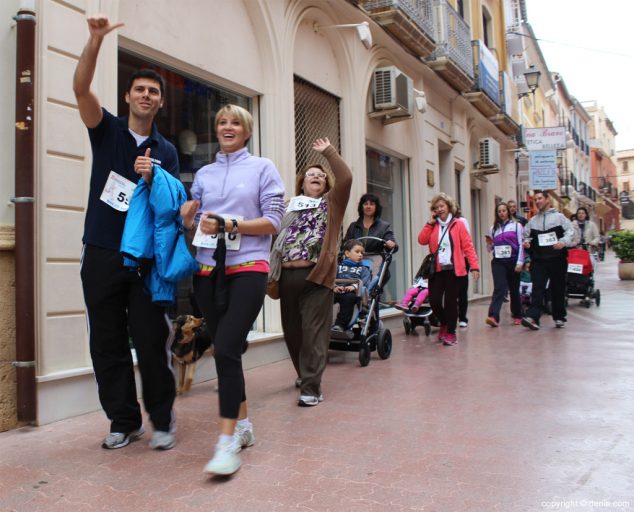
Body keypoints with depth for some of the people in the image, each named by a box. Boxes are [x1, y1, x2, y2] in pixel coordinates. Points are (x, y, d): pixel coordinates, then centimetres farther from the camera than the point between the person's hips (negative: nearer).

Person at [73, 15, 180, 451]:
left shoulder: (166, 151, 9)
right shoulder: (108, 130, 6)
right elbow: (81, 88, -10)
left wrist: (149, 181, -15)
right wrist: (96, 40, -22)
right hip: (101, 254, 1)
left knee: (151, 343, 0)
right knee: (107, 344, 6)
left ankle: (162, 420, 15)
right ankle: (124, 421, 20)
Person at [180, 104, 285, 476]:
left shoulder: (262, 168, 5)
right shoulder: (204, 174, 17)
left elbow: (273, 222, -3)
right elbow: (189, 221, 15)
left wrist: (231, 225, -14)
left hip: (248, 268, -5)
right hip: (208, 270, 5)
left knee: (226, 348, -17)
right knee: (226, 350, 9)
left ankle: (228, 441, -10)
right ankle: (243, 424, 25)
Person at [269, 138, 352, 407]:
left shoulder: (330, 204, 10)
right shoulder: (291, 209, 19)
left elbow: (345, 178, -6)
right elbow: (278, 241, 14)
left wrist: (328, 151, 1)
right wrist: (272, 275, 4)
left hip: (316, 275, -4)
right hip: (288, 276, 4)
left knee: (314, 332, -5)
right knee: (292, 331, 12)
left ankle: (311, 387, -1)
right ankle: (305, 373, 33)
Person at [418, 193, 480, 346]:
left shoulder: (458, 224, 2)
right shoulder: (432, 226, 13)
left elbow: (468, 246, -3)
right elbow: (422, 240, -4)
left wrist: (474, 266, -11)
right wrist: (430, 222, -4)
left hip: (454, 270, -3)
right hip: (437, 270, 3)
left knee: (450, 301, -2)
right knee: (434, 300, -4)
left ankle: (451, 332, 14)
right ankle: (444, 323, 25)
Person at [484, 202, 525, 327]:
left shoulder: (516, 225, 5)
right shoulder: (494, 228, 14)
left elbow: (521, 245, -1)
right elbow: (490, 249, 18)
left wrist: (520, 262, -9)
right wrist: (489, 243, -4)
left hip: (512, 261, -1)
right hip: (498, 262, 1)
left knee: (514, 289, 7)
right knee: (499, 288, -14)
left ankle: (517, 315, 24)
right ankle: (493, 316, -26)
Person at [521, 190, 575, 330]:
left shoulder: (559, 217, 6)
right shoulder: (532, 220, 16)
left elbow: (570, 231, -2)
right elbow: (526, 235, 20)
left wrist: (563, 242, -20)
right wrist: (526, 242, -2)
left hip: (557, 259, -2)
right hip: (538, 260, 2)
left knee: (558, 289, 6)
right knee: (537, 289, -9)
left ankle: (559, 317, 19)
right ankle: (532, 317, -19)